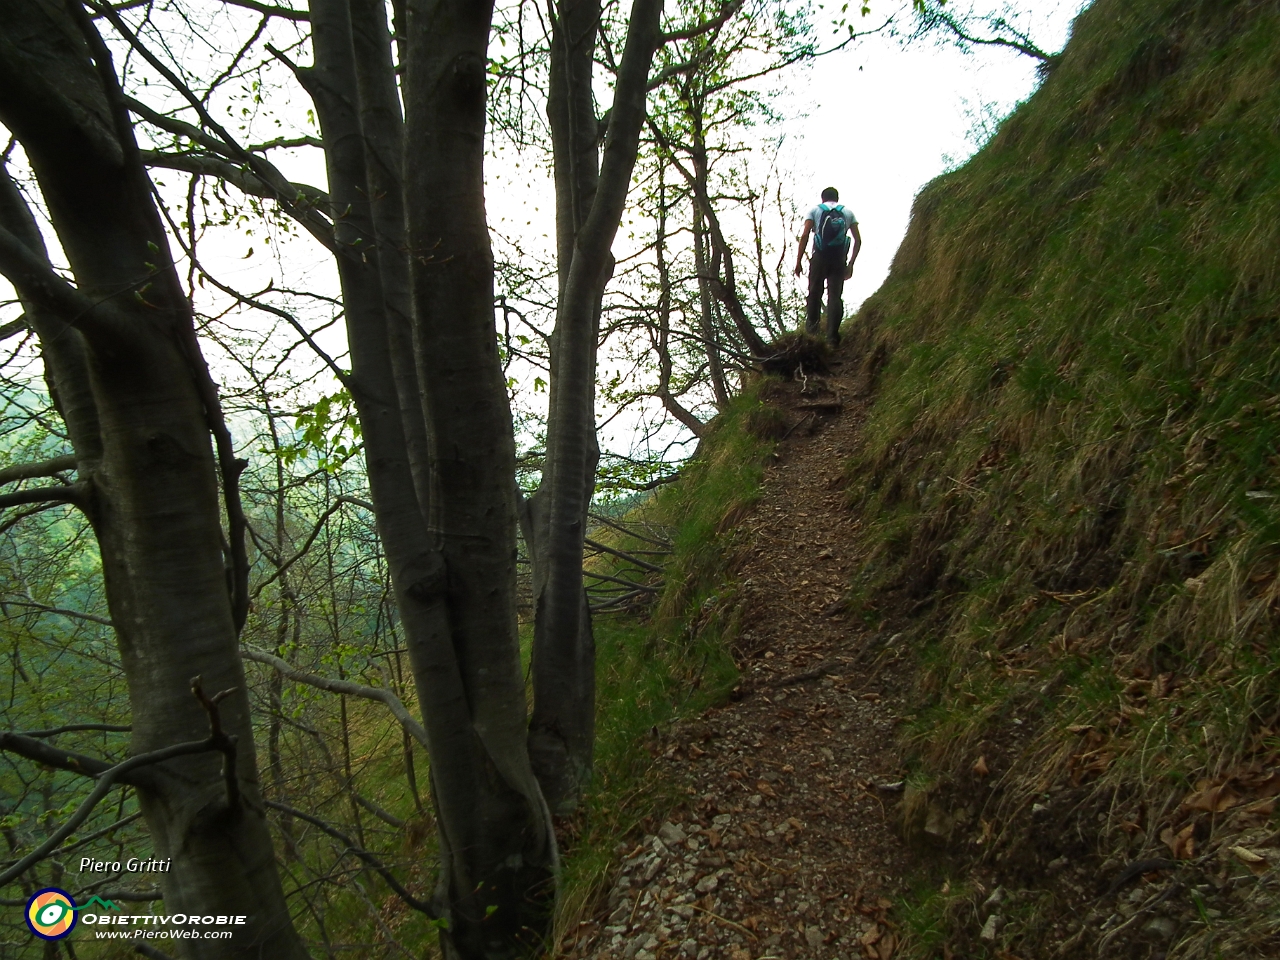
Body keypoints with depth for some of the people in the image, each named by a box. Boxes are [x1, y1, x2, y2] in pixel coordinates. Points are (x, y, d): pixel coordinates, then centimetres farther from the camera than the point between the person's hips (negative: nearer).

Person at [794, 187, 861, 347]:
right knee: (835, 296, 1)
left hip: (819, 257, -1)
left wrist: (798, 261, -3)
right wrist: (851, 264, 12)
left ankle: (812, 327, 16)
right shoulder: (848, 213, 16)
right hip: (839, 260, 1)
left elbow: (805, 235, -4)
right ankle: (832, 336, -6)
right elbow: (858, 240, 7)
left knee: (814, 292, 15)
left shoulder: (814, 210, 10)